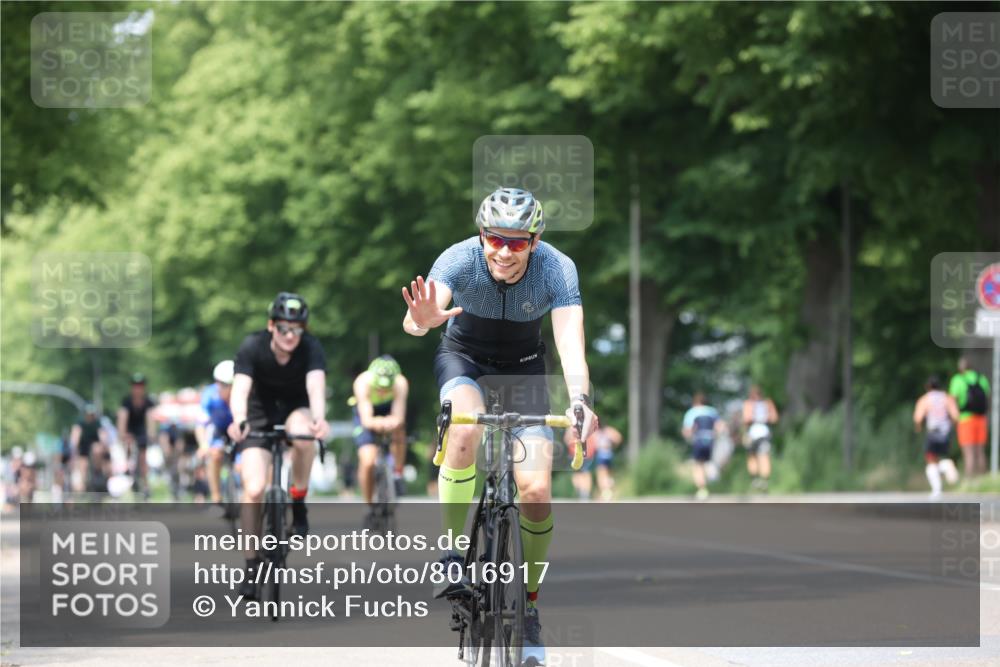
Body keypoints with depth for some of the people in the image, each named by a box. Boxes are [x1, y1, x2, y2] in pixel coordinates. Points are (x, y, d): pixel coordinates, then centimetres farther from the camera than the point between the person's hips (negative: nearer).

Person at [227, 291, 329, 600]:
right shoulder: (253, 347, -24)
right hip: (260, 415, 0)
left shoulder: (311, 348, -24)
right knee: (254, 489, -15)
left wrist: (319, 418, -61)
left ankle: (298, 503, -14)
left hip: (295, 409, 0)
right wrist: (239, 421, -58)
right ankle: (251, 565, -1)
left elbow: (316, 385, -40)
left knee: (303, 436, -37)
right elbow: (240, 389, -37)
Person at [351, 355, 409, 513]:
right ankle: (369, 505, 4)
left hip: (389, 410, 2)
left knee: (398, 428, -33)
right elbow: (366, 419, -42)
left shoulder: (400, 383, -34)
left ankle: (398, 473, -12)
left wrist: (392, 422, -61)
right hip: (368, 411, -2)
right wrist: (375, 423, -65)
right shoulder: (363, 383, -37)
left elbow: (399, 417, -37)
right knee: (367, 462, -17)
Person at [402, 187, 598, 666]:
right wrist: (422, 318, -69)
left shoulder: (557, 270, -27)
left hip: (522, 366, 1)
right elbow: (414, 320, -44)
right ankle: (453, 556, -22)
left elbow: (571, 344, -38)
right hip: (463, 357, -1)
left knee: (536, 490, -14)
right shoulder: (459, 260, -29)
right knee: (466, 428, -35)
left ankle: (528, 605, 6)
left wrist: (580, 401, -57)